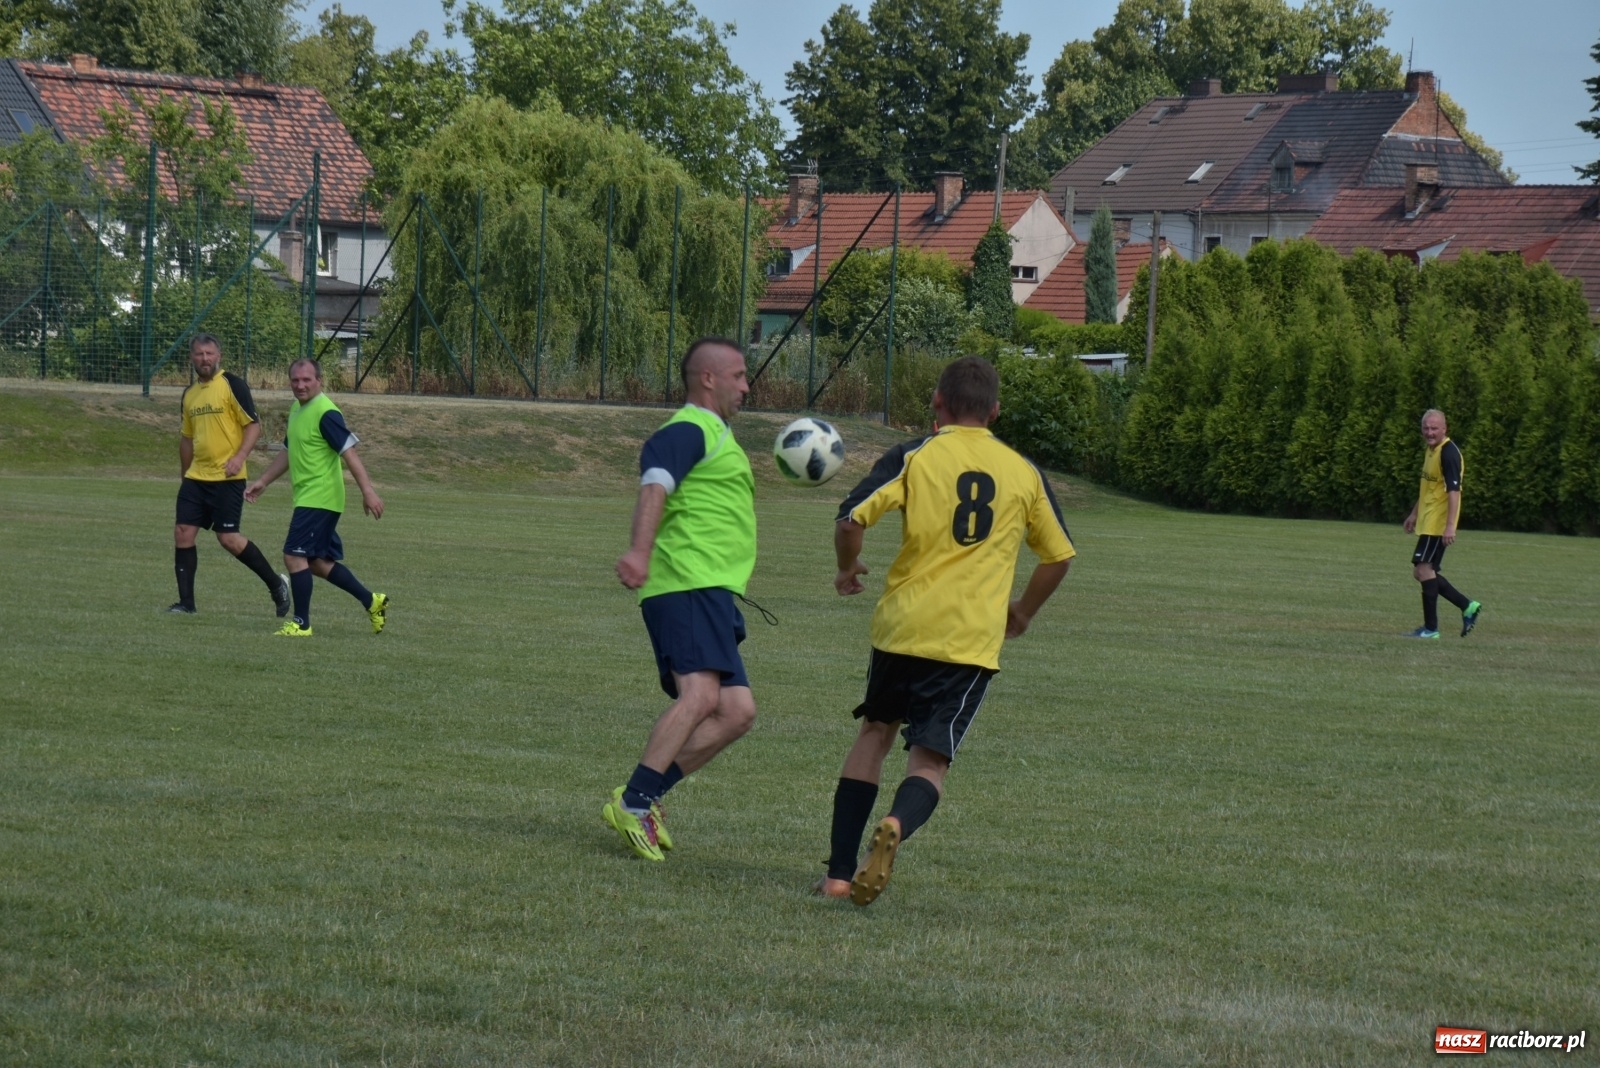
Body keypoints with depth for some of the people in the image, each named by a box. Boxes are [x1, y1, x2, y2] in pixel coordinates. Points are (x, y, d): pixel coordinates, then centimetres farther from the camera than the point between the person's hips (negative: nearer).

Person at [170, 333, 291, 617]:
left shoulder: (232, 385, -7)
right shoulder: (190, 394, 14)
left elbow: (254, 425, -10)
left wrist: (239, 457, -22)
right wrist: (185, 474, 25)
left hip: (227, 477, -7)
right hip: (196, 477, 7)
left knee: (228, 538, -9)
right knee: (182, 533, -2)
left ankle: (276, 584, 9)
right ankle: (186, 602, 4)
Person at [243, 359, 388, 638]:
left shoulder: (325, 413, -16)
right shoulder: (296, 409, 14)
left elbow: (349, 452, -21)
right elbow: (289, 452, 27)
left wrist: (368, 492, -26)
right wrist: (263, 481, 27)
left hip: (319, 498, -10)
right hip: (307, 498, 10)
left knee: (295, 555, -9)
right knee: (318, 562, 12)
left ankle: (301, 623, -2)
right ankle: (372, 602, 19)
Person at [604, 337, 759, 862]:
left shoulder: (713, 436, 28)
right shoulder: (688, 431, -5)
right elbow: (655, 486, -23)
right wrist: (640, 551, -39)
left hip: (713, 594, 10)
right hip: (688, 584, -10)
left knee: (736, 711, 0)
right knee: (701, 695, -25)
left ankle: (641, 799, -2)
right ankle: (634, 802, -28)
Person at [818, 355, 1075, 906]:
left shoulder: (913, 457, -1)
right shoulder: (1025, 473, 8)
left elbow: (851, 520, -10)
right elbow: (1059, 555, 16)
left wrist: (847, 570, 10)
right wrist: (1023, 611, 32)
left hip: (902, 624, 0)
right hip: (974, 639, 0)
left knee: (875, 732, 20)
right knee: (929, 762, 1)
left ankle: (840, 871, 15)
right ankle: (896, 826, -34)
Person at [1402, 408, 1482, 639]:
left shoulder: (1448, 453, -17)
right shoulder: (1430, 450, 13)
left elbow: (1454, 490, -23)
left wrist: (1450, 526, -29)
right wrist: (1415, 513, 31)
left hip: (1438, 523, -10)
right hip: (1427, 522, 10)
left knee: (1424, 569, -10)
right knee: (1422, 572, 10)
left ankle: (1431, 628, -5)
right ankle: (1468, 606, 16)